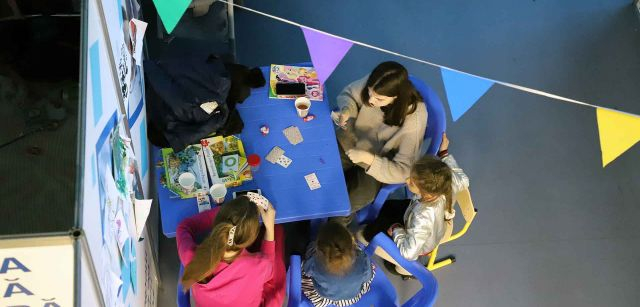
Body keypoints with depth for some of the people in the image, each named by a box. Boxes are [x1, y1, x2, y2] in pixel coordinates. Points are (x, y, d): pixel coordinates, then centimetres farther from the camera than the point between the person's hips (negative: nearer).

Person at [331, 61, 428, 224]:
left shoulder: (414, 119, -33)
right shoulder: (372, 85, -24)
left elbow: (404, 170, -27)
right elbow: (348, 94, -1)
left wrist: (368, 158, -38)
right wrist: (346, 111, -23)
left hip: (378, 164, -3)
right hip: (350, 141, 4)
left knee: (355, 199, -20)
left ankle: (341, 217, 17)